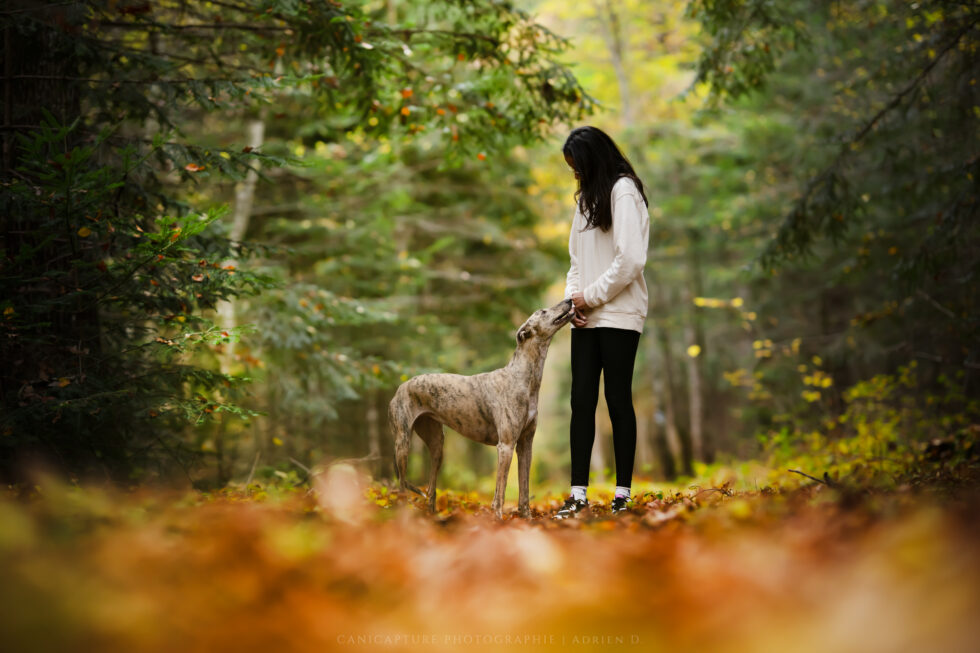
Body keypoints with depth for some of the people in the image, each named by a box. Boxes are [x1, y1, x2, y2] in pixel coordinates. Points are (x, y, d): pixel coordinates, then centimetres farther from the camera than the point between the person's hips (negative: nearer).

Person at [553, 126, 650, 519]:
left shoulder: (623, 192, -7)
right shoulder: (587, 197, 19)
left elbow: (630, 260, -16)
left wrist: (591, 296, -11)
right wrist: (573, 299, 2)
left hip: (619, 315, -7)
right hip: (586, 319, 7)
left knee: (618, 400, -2)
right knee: (581, 401, 2)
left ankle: (623, 493, 5)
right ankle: (578, 494, 4)